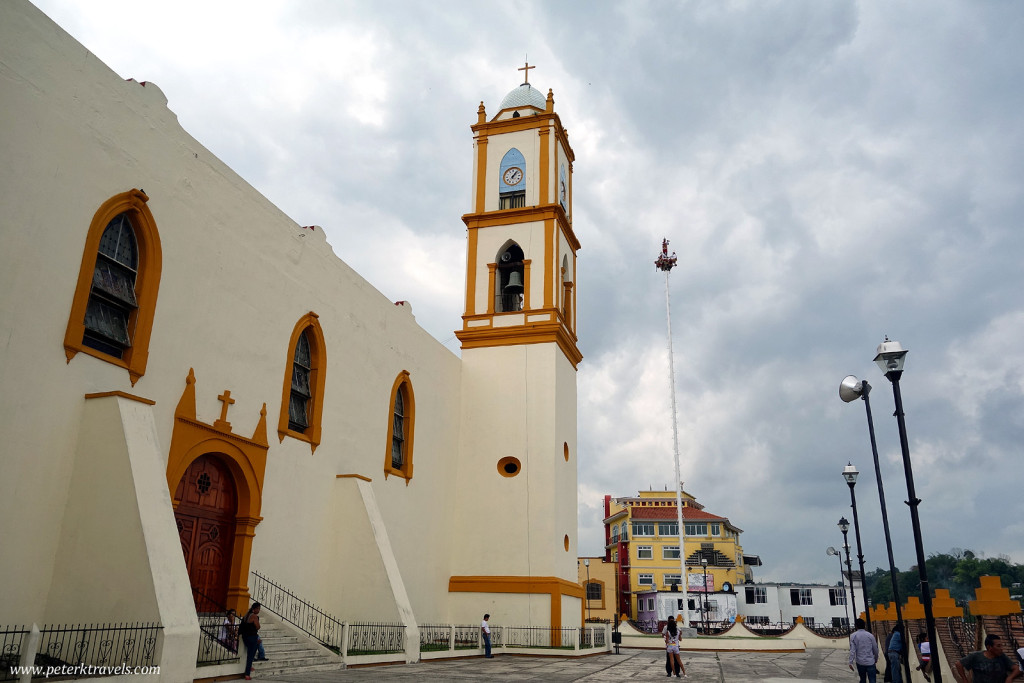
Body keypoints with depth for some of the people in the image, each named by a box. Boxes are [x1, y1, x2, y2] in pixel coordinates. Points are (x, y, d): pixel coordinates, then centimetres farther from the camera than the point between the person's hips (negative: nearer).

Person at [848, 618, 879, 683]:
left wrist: (851, 662, -9)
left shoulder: (853, 636, -3)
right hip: (870, 662, -1)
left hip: (860, 662, 1)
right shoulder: (870, 635, -1)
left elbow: (852, 650, -10)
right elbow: (875, 649, 6)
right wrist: (876, 659, 24)